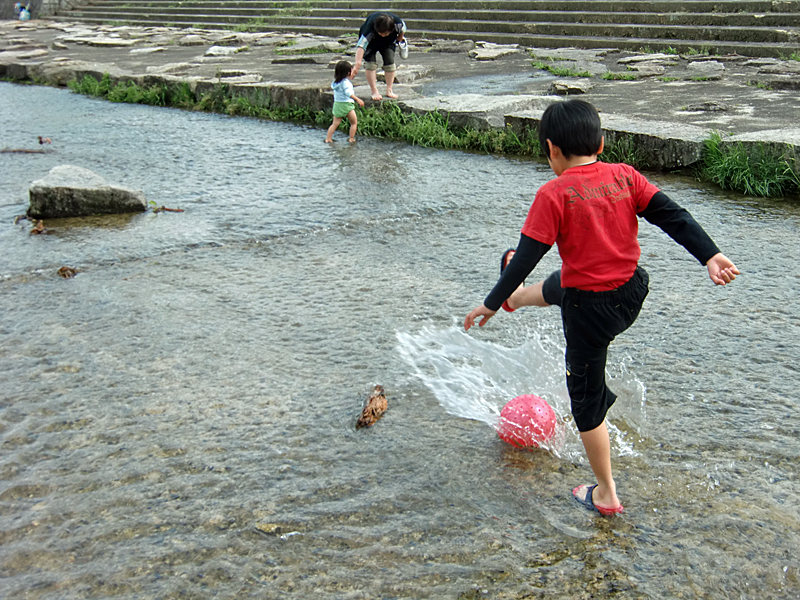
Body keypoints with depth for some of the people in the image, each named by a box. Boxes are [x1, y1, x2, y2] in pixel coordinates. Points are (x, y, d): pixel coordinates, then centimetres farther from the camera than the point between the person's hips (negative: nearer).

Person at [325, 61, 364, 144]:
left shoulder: (335, 81, 9)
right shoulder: (346, 82, -16)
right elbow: (348, 93, -27)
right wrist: (358, 100, -32)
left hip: (337, 104, 8)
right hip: (346, 105, -7)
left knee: (335, 123, 10)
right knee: (354, 122, 8)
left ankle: (328, 138, 4)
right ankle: (351, 138, 7)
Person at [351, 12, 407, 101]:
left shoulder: (397, 22, -36)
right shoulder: (370, 28, -44)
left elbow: (403, 29, -10)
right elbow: (361, 45, -51)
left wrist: (400, 39, 8)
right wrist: (358, 64, -60)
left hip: (388, 43, 3)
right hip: (371, 43, -3)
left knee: (390, 62, -7)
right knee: (371, 64, -13)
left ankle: (389, 90, 5)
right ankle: (374, 92, -4)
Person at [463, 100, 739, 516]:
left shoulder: (554, 194, -18)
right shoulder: (625, 176, -4)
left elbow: (529, 255, -17)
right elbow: (673, 216, -8)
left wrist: (491, 304, -8)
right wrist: (710, 255, -7)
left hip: (589, 309, -6)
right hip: (632, 291, 6)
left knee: (587, 398, 13)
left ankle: (605, 495, 26)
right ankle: (519, 296, 71)